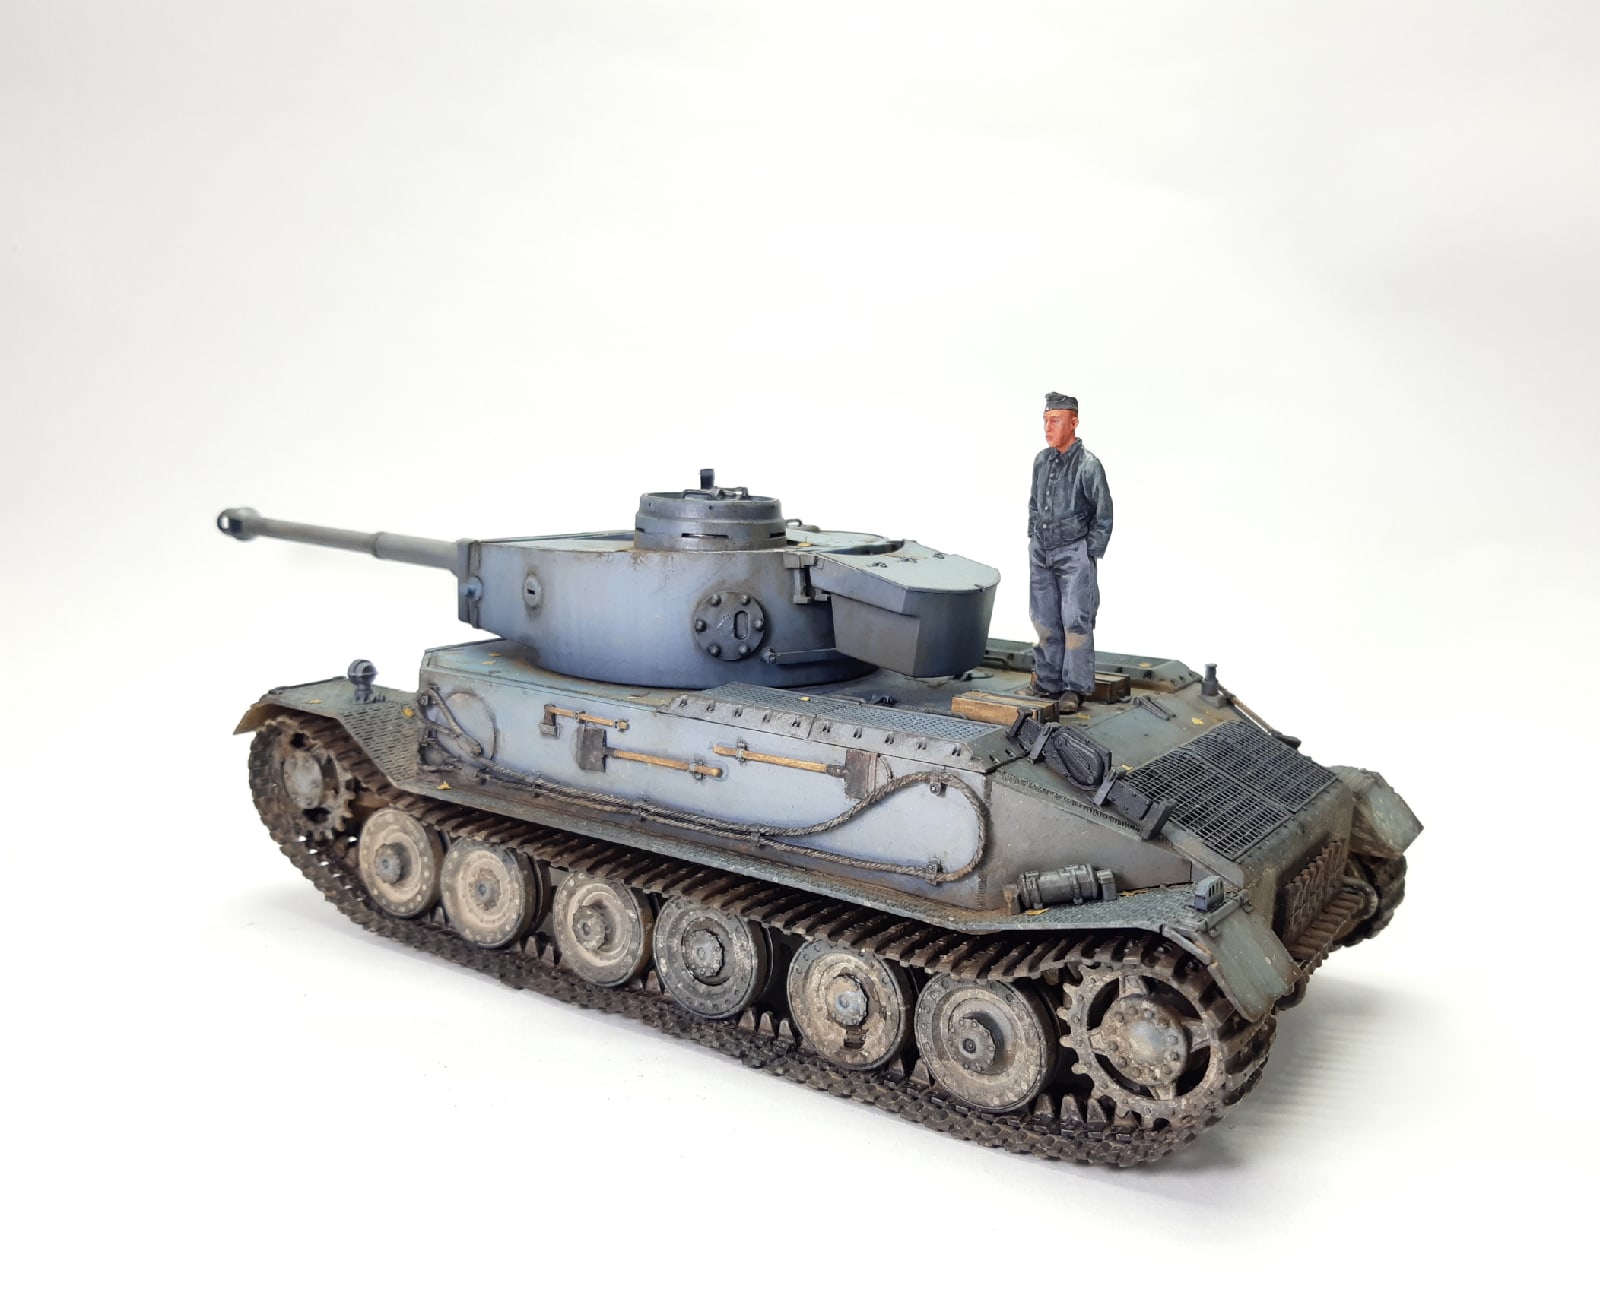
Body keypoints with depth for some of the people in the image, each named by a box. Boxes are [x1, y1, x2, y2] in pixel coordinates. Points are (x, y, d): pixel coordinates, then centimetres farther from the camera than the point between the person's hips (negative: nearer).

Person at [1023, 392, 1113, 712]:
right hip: (1041, 551, 6)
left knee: (1075, 620, -5)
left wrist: (1090, 555, -7)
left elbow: (1104, 514, -6)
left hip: (1074, 552, -6)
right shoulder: (1041, 460, 7)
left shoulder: (1088, 465, -12)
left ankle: (1076, 687, 2)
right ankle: (1048, 682, 17)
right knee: (1044, 620, 8)